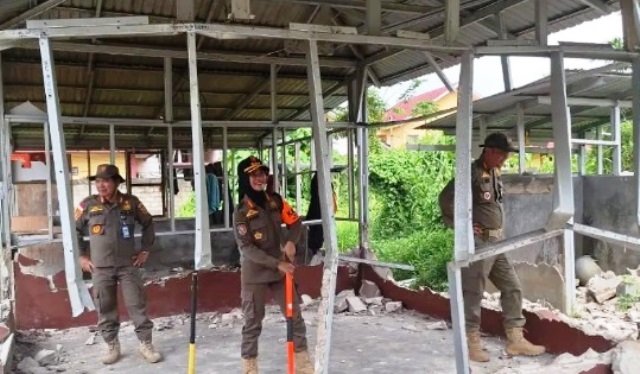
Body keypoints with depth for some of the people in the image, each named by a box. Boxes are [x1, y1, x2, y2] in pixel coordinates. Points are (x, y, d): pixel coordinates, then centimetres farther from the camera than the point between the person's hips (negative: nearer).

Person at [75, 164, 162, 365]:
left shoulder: (131, 202, -2)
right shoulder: (88, 205, -2)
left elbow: (148, 224, 11)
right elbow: (74, 230, 9)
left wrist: (145, 250, 7)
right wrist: (82, 256, 5)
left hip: (128, 265, 0)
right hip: (100, 268, 1)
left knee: (137, 306, 2)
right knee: (105, 310, 8)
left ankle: (146, 345, 14)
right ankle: (112, 347, 24)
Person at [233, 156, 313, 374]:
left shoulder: (276, 201, -1)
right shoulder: (241, 212, -15)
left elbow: (295, 223, 8)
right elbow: (247, 249, -18)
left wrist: (291, 242, -12)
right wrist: (277, 264, -23)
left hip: (281, 269, 5)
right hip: (254, 274, -4)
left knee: (295, 316, 8)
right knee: (253, 322, 5)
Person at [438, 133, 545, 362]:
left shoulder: (495, 173, 13)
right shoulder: (472, 173, -15)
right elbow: (445, 198, -21)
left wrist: (498, 230, 16)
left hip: (497, 241, 9)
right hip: (477, 242, -9)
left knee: (512, 288, 11)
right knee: (473, 293, 0)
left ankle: (515, 340, 21)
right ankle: (472, 343, 12)